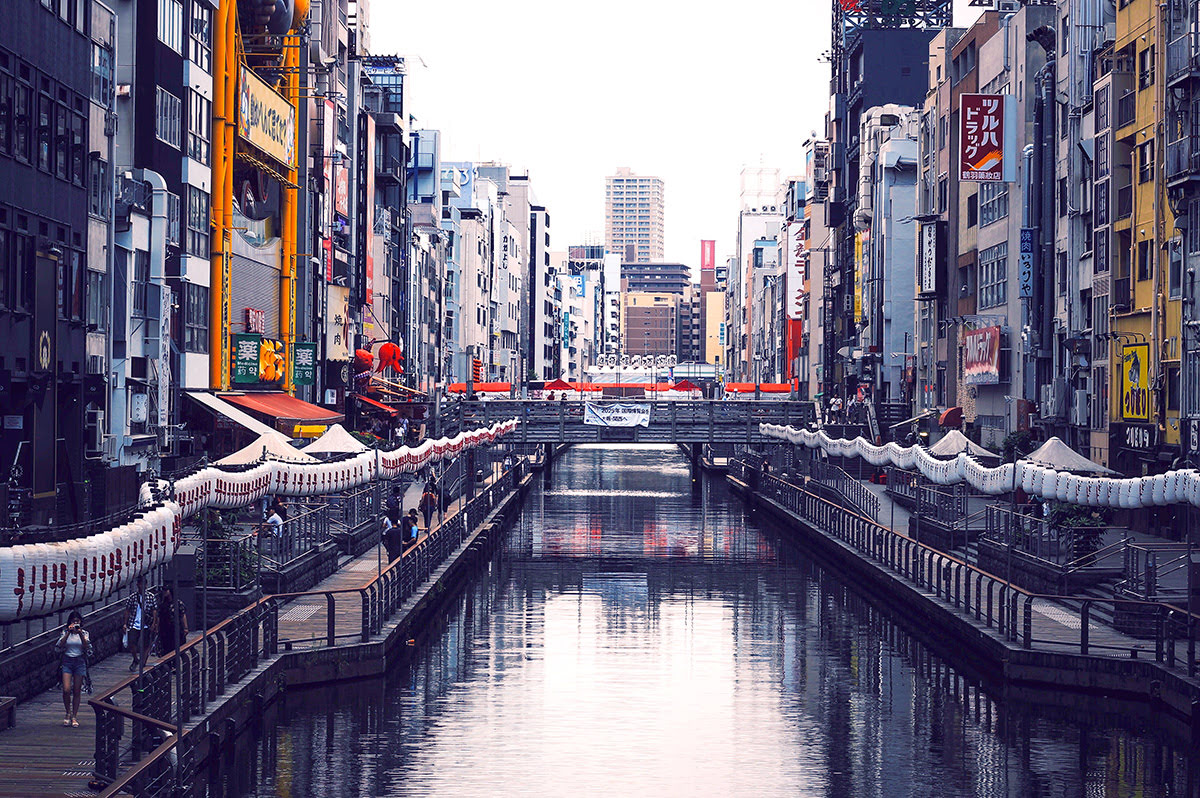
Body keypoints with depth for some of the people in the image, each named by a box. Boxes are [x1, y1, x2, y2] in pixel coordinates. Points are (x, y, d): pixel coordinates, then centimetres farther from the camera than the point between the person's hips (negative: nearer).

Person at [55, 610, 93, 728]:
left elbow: (87, 647, -10)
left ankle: (74, 716, 10)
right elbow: (60, 646, -10)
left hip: (80, 662, 0)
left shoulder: (84, 633, 5)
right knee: (66, 690, -12)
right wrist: (68, 633, -18)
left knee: (76, 692, 1)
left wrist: (80, 634, -21)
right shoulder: (65, 632, 5)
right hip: (67, 662, 0)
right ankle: (68, 713, 9)